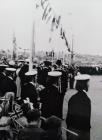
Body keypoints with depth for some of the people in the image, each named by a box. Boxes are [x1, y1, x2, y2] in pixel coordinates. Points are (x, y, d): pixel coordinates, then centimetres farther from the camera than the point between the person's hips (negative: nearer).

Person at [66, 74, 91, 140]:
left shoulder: (72, 98, -1)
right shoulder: (86, 99, -18)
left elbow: (68, 116, 4)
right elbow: (86, 119, -16)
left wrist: (69, 127, 13)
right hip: (82, 132, -5)